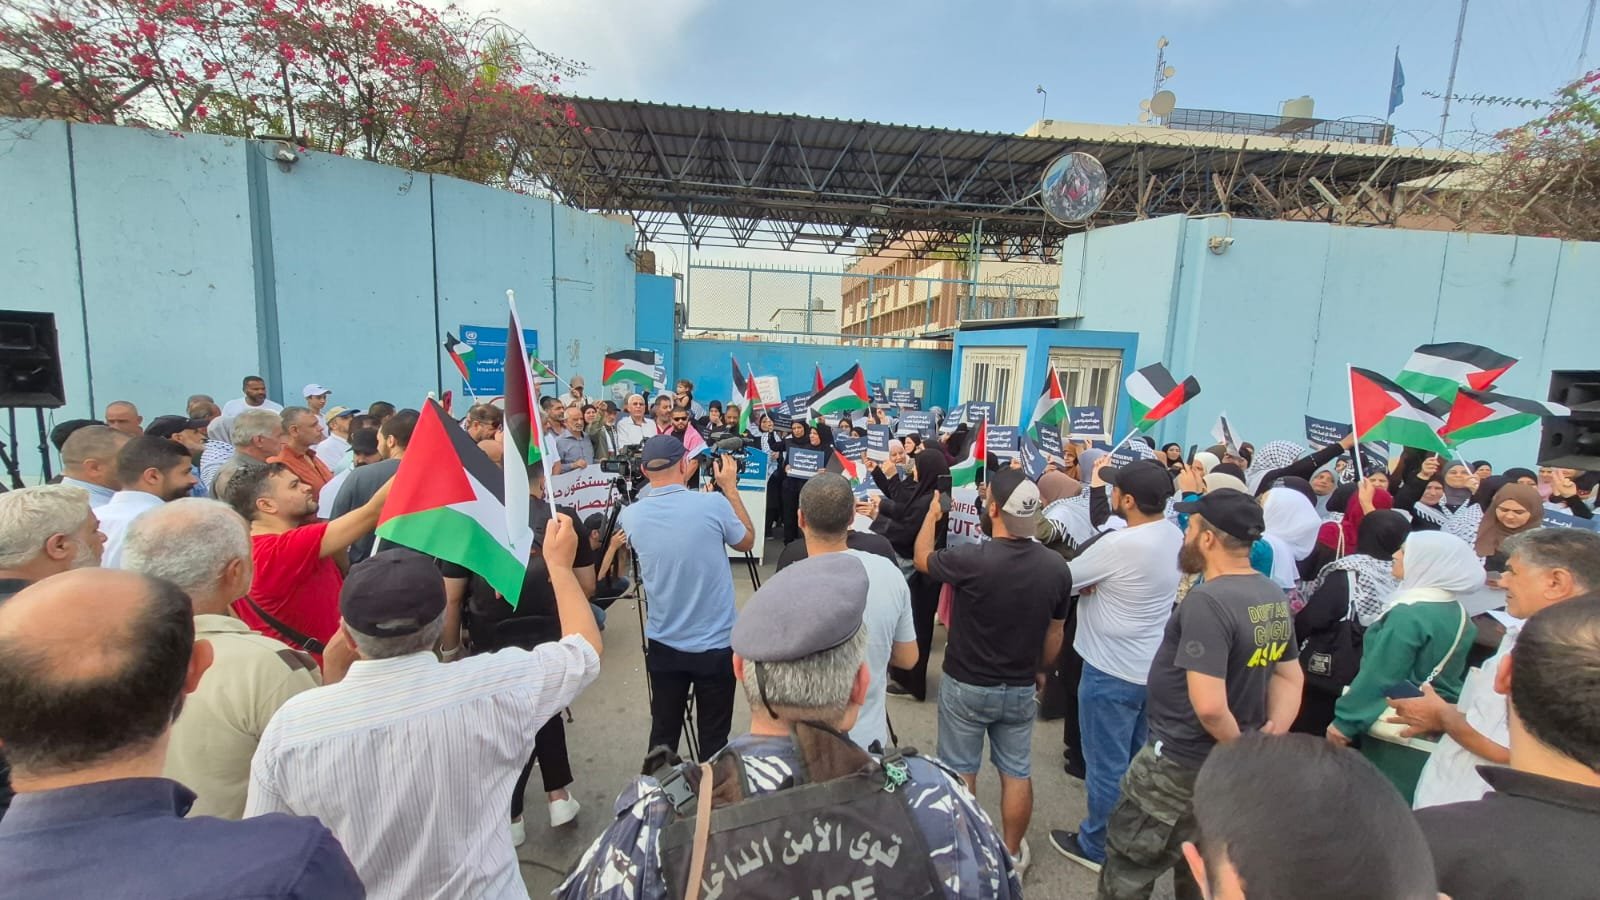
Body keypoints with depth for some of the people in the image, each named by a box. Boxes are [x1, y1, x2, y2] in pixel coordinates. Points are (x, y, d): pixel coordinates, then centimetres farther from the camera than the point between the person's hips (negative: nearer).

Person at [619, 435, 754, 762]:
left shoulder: (630, 516, -7)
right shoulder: (713, 504, -17)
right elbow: (747, 541, 3)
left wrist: (681, 482, 14)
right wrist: (730, 488, 7)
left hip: (662, 646, 3)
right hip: (716, 644, -3)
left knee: (663, 734, 18)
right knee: (713, 738, 12)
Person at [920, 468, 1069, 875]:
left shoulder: (971, 559, -27)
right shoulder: (1056, 566, -12)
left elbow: (921, 558, -5)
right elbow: (1054, 636, 1)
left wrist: (932, 514, 10)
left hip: (965, 685, -4)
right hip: (1020, 689, 4)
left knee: (960, 772, 15)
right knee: (1017, 772, 20)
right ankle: (1012, 855, 37)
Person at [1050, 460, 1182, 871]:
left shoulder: (1120, 545, -29)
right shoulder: (1174, 535, -2)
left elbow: (1064, 578, -17)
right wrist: (1098, 582, -9)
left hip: (1112, 672, -8)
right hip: (1153, 667, 9)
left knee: (1107, 764, 9)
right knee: (1137, 760, 24)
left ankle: (1097, 846, 27)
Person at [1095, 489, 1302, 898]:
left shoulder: (1207, 601, -28)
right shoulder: (1275, 597, 2)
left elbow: (1208, 706, -32)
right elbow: (1290, 675, 12)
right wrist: (1272, 734, -1)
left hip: (1180, 763, -9)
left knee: (1127, 867, 9)